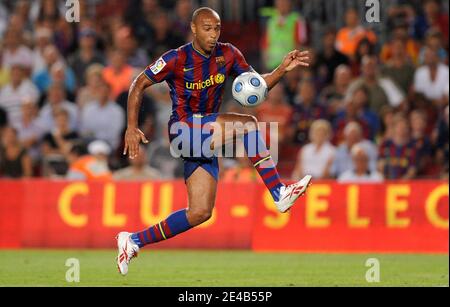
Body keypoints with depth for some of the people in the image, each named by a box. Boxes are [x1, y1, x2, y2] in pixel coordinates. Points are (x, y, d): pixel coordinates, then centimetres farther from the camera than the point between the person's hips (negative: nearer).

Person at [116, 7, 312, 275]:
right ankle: (280, 195, -26)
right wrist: (132, 127, -12)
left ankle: (134, 241, 10)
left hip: (207, 137, 7)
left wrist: (283, 69, -11)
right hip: (183, 130, -7)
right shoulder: (177, 59, -11)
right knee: (248, 124, -26)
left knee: (200, 213, 2)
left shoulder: (228, 54, 3)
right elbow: (139, 84, -4)